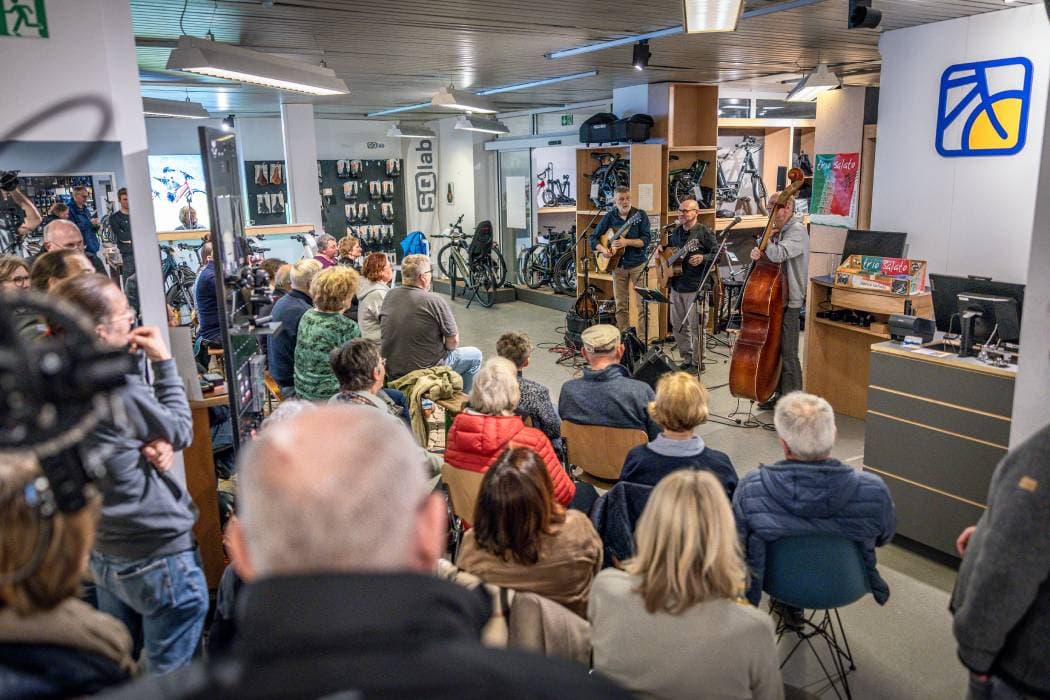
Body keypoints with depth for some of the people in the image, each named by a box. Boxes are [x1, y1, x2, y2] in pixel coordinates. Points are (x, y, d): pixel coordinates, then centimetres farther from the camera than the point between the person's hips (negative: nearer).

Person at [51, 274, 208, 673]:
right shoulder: (118, 389, -25)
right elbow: (180, 431, -8)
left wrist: (152, 448, -13)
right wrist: (164, 363, -3)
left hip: (102, 556, 8)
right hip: (160, 558, -8)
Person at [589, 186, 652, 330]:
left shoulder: (640, 215, -3)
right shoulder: (609, 217, 3)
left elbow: (646, 239, -11)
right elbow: (593, 237, 6)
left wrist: (626, 242, -23)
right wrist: (602, 249, -12)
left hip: (638, 264, -2)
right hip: (618, 265, 3)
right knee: (620, 305, 7)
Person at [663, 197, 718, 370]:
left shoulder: (704, 232, -6)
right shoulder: (676, 232, 13)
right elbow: (668, 248, 29)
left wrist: (703, 258, -26)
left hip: (695, 287, -7)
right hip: (676, 285, 7)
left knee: (695, 326, -3)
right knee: (677, 325, 11)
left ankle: (697, 362, 9)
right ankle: (687, 360, 23)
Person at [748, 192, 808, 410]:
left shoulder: (798, 231, -13)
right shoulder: (779, 231, 14)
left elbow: (778, 254, -28)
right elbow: (770, 256, 14)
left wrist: (768, 240, -9)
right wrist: (758, 253, -8)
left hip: (789, 302, -9)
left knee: (788, 355, -4)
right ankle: (779, 395, 27)